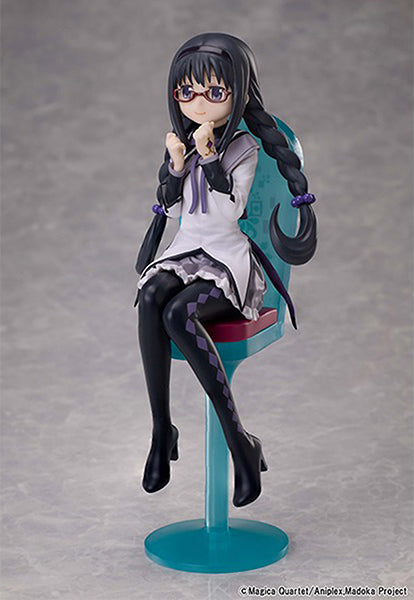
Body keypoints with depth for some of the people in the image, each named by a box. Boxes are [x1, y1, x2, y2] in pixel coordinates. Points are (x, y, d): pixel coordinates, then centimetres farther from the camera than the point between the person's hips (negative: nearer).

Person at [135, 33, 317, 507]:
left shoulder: (244, 147, -2)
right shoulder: (181, 143, 14)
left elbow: (229, 210, -12)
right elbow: (173, 209, 12)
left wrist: (209, 157, -18)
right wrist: (177, 165, -3)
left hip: (229, 259, -5)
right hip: (186, 252, 5)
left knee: (178, 313, -34)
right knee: (150, 299, -32)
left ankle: (239, 441, -29)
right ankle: (161, 428, -27)